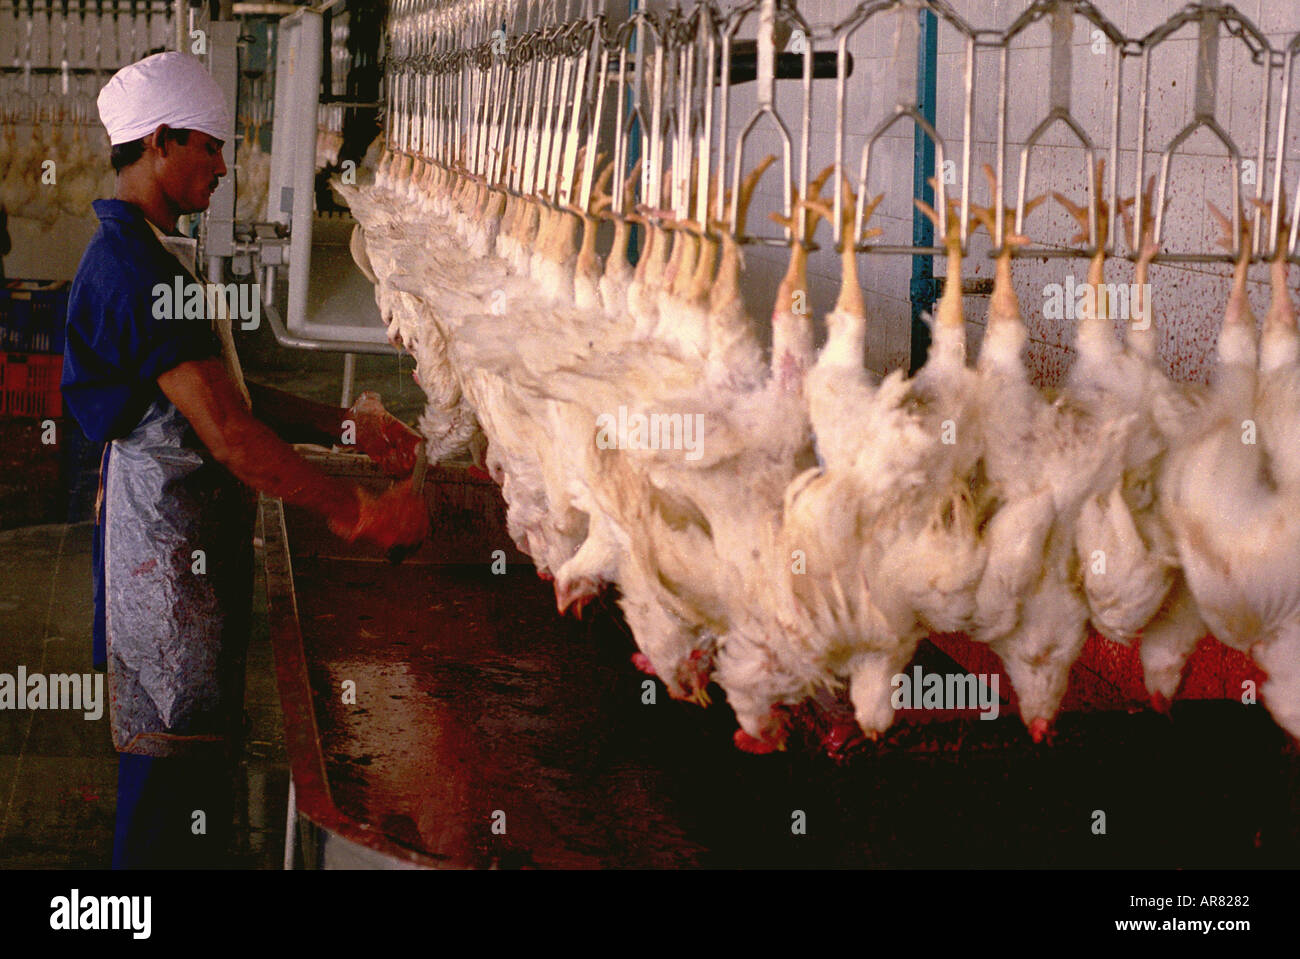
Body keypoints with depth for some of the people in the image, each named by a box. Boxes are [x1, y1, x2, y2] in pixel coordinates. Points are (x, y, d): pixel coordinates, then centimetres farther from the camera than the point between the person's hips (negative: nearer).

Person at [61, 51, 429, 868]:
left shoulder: (160, 251, 14)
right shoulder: (134, 269, -20)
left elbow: (230, 395, 19)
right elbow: (229, 435, -24)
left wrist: (346, 426, 9)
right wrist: (357, 512, -19)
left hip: (198, 546, 11)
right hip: (165, 548, -11)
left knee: (203, 758, 16)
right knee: (177, 764, -4)